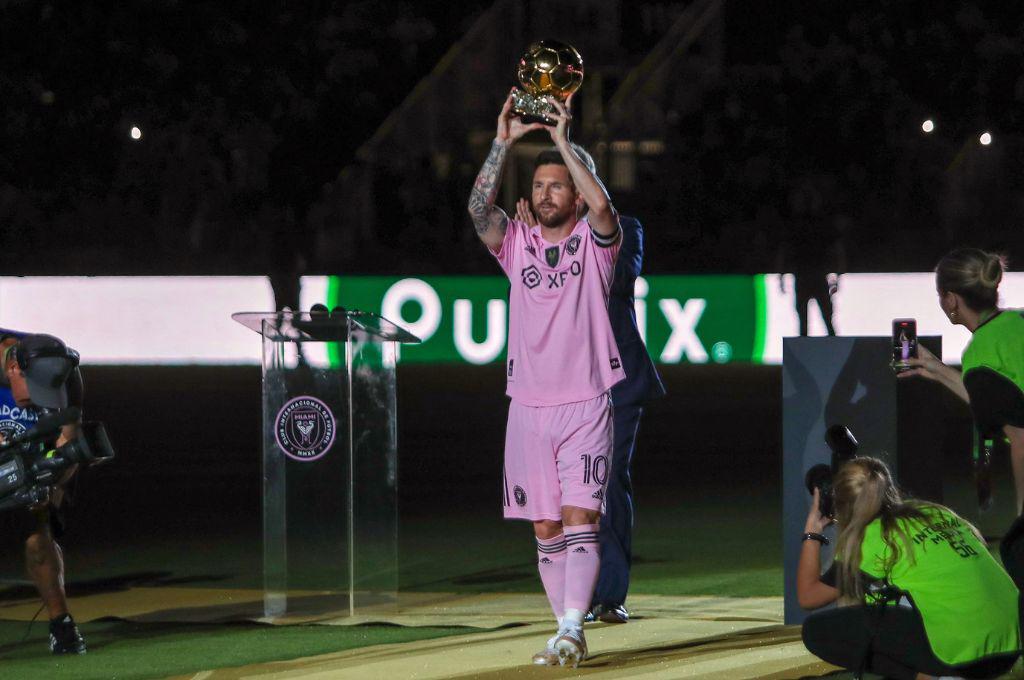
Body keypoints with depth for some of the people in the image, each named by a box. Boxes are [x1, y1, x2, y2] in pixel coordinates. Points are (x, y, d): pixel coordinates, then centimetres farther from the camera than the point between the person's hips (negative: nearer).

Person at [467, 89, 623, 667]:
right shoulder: (518, 243, 10)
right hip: (529, 405, 4)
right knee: (546, 530, 6)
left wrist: (564, 141, -21)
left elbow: (602, 207, -21)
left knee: (580, 520, -14)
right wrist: (504, 142, -16)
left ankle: (572, 627, -22)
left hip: (586, 406, -4)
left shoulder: (595, 241, 2)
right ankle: (568, 636, 13)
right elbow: (479, 208, -8)